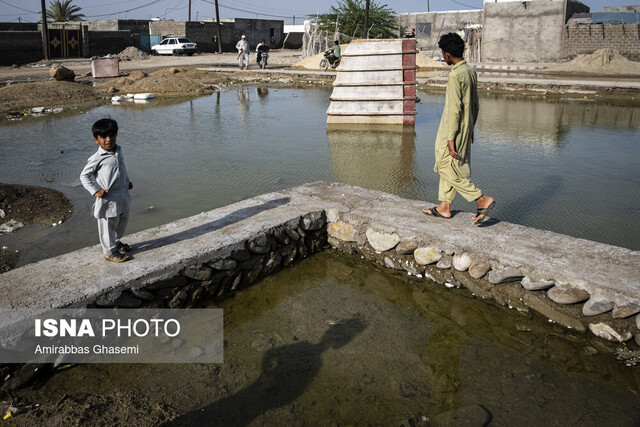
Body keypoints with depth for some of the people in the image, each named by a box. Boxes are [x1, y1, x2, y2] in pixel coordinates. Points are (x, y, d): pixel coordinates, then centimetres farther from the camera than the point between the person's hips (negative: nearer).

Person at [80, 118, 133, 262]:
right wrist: (95, 191, -17)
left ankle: (116, 242, 44)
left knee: (123, 220, 22)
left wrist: (127, 181, 16)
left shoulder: (118, 151, 5)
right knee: (109, 225, 5)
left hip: (123, 195, 8)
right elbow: (84, 176, -10)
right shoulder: (97, 158, -16)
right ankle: (109, 251, 21)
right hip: (108, 198, -7)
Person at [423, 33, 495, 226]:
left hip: (454, 131, -10)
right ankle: (444, 206, 24)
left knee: (448, 169, -2)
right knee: (447, 167, 16)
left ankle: (483, 200, -1)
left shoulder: (455, 75, -19)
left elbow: (455, 109, -22)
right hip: (466, 129, 10)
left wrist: (451, 139, -21)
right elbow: (475, 105, 14)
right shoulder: (471, 71, 9)